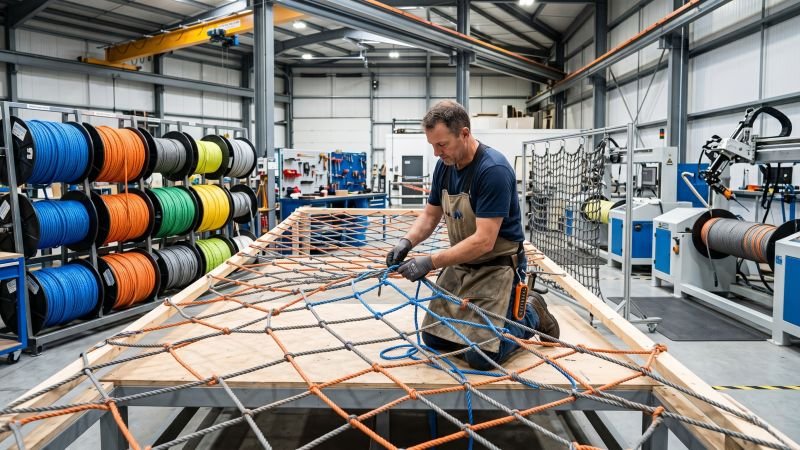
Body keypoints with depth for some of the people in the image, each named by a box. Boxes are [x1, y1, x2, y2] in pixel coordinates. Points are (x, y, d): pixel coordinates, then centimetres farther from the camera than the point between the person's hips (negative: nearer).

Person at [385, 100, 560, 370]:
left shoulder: (494, 170, -25)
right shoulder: (444, 165, -1)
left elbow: (484, 241, -28)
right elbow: (430, 216, 8)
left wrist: (431, 262, -30)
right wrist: (407, 242, -11)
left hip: (496, 267, -7)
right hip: (460, 264, 7)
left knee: (481, 357, -11)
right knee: (433, 339, 8)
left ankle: (531, 314, 14)